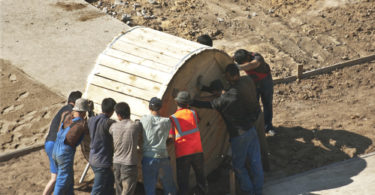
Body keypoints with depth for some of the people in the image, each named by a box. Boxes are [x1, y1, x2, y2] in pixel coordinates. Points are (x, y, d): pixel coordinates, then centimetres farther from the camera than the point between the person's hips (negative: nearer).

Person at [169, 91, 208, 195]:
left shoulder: (173, 118, -5)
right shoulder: (193, 113, 5)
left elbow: (171, 138, -9)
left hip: (182, 154, -3)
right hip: (197, 151, 3)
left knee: (183, 183, 2)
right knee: (201, 178, 19)